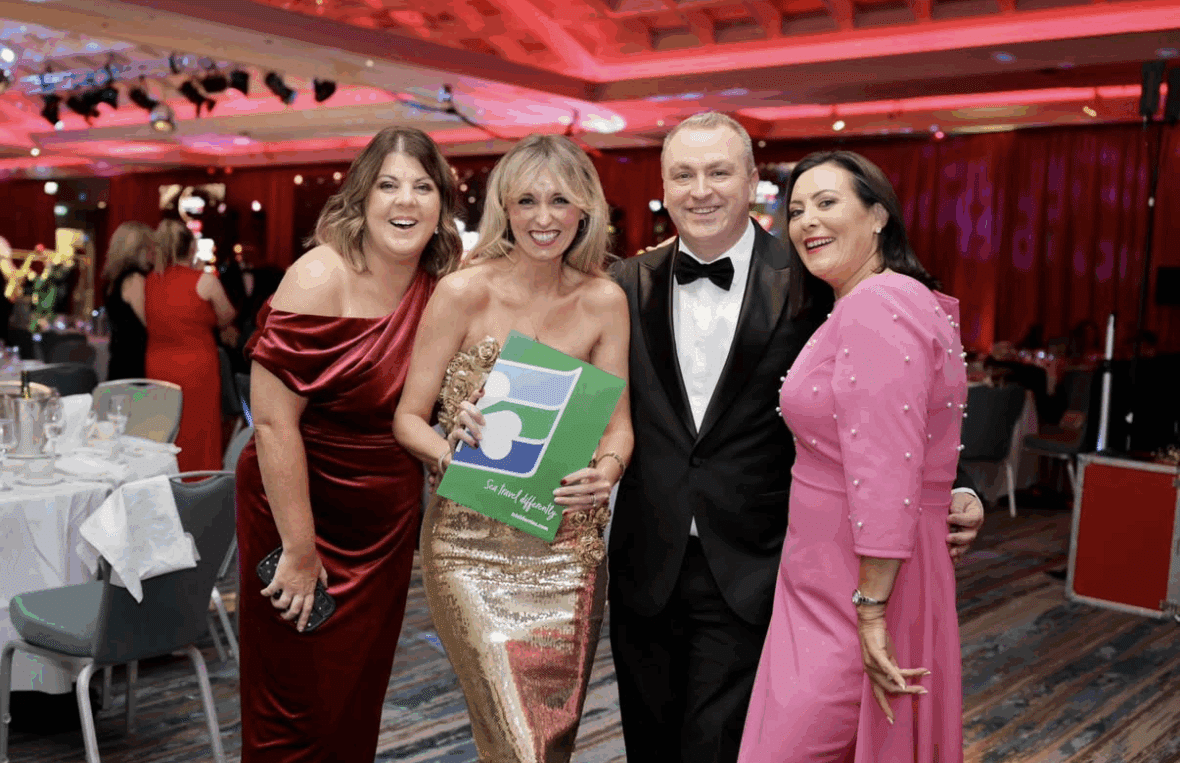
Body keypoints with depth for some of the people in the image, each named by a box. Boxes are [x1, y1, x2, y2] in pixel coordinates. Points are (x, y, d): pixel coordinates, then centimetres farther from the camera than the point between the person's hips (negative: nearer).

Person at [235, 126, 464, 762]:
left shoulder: (439, 286, -1)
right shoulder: (321, 277, -18)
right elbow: (273, 421, -21)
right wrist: (300, 548, -19)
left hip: (388, 520, 6)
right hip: (300, 507, -5)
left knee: (360, 702, 19)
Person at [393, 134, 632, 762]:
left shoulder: (603, 300, 0)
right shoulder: (463, 293, -9)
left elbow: (617, 421, 4)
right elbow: (409, 417, -4)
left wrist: (609, 467, -17)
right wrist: (456, 457, -24)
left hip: (568, 551, 3)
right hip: (475, 545, -3)